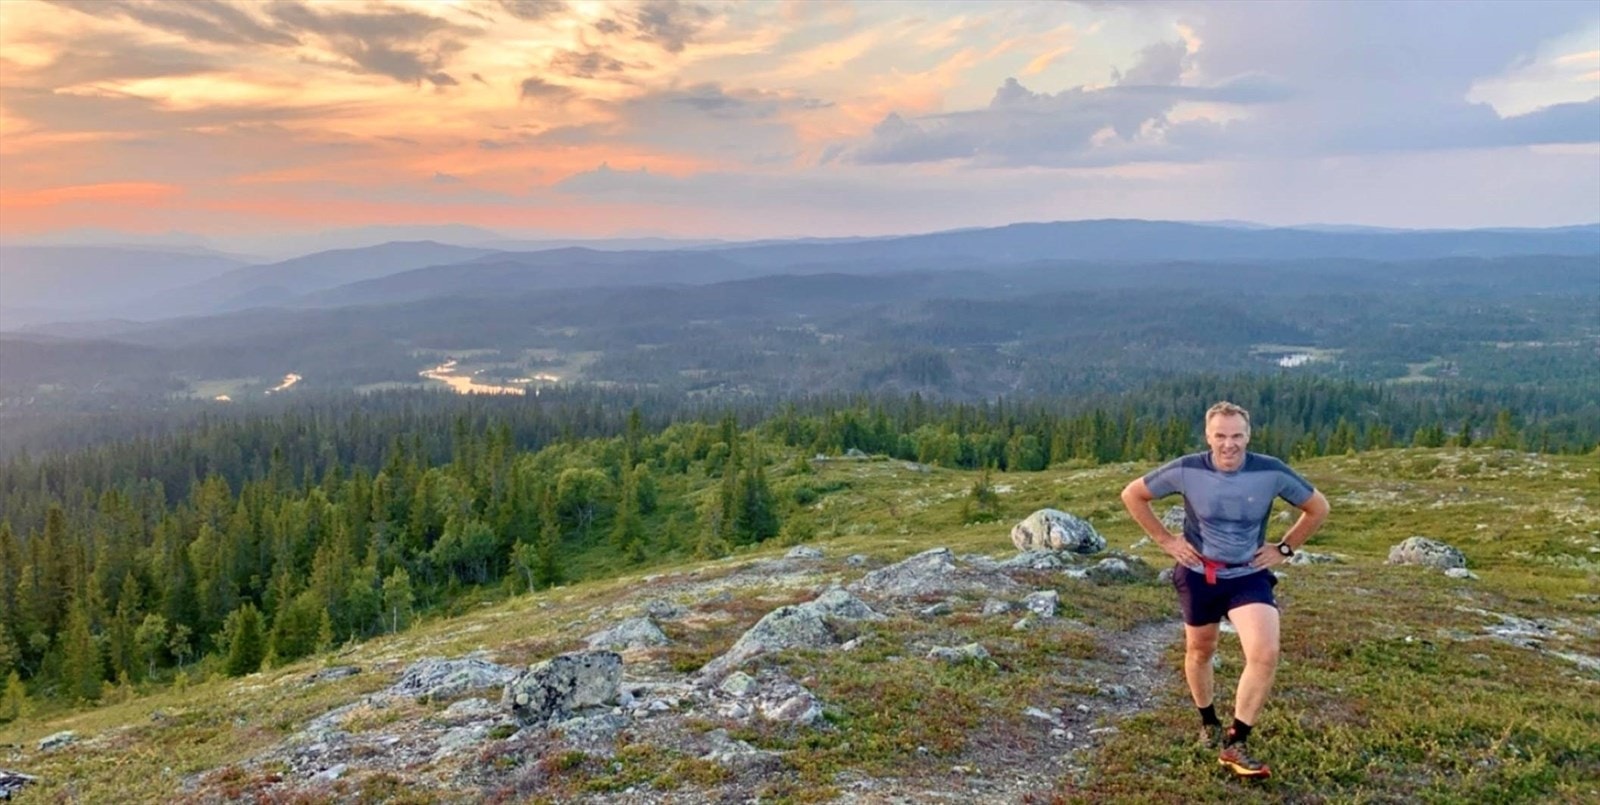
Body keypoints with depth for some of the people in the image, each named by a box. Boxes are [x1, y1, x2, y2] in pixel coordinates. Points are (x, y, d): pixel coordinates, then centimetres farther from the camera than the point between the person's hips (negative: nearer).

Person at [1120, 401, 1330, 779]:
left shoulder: (1272, 472, -16)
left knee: (1265, 654, -18)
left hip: (1249, 575, 0)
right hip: (1198, 574, 0)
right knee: (1200, 651, 17)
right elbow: (1133, 495, -3)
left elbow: (1318, 508, 2)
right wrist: (1165, 540, -4)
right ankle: (1208, 723, 44)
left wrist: (1284, 548, -1)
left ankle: (1234, 744, -4)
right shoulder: (1186, 471, -17)